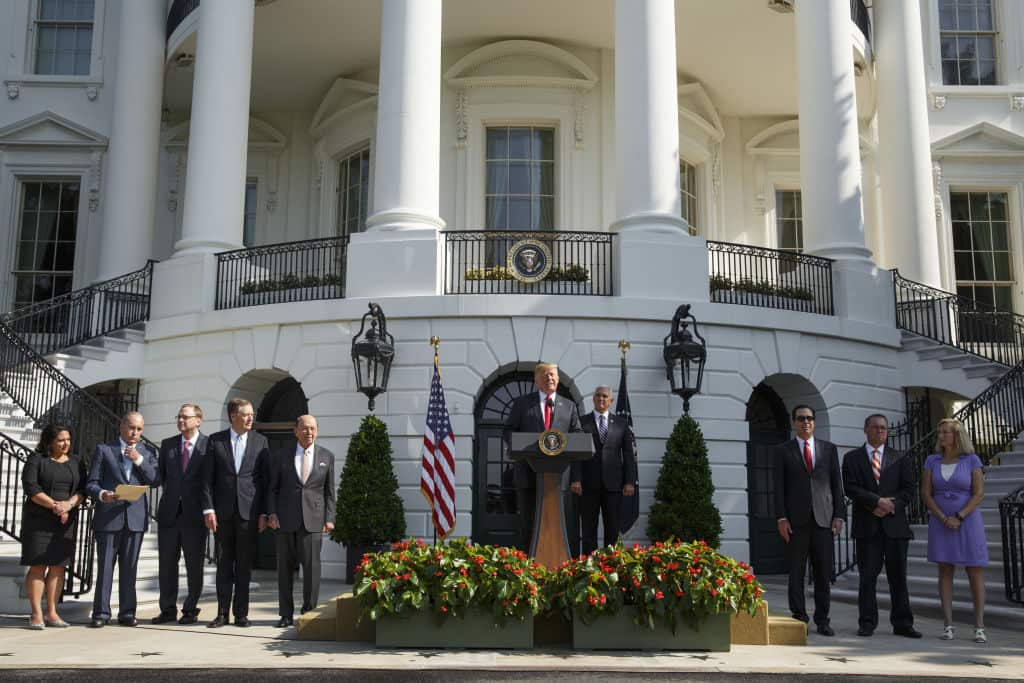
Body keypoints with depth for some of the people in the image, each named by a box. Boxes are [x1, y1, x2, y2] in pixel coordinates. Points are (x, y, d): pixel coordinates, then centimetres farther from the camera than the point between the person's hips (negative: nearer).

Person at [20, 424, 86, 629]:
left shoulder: (76, 462, 11)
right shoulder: (36, 460, -1)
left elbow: (83, 490, 3)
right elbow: (30, 488, -11)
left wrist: (69, 504, -16)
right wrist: (54, 506, -19)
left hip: (66, 520, 4)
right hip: (38, 520, -4)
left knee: (58, 566, 4)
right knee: (38, 565, -5)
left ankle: (52, 613, 9)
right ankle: (36, 615, -1)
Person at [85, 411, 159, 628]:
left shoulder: (147, 453, 14)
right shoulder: (104, 449, 7)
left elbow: (155, 481, 1)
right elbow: (91, 483, 2)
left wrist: (139, 460, -11)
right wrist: (102, 494, -19)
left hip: (135, 517, 2)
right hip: (108, 517, -2)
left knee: (129, 567, 4)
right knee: (105, 566, -1)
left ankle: (127, 612, 9)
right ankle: (101, 613, 5)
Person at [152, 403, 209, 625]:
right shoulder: (167, 444, 10)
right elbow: (162, 474, 17)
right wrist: (171, 494, 9)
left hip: (195, 514, -4)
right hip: (169, 513, 4)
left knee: (194, 565, 3)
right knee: (167, 563, 8)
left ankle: (190, 610, 13)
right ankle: (168, 609, 17)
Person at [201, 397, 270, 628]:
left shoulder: (260, 441, 5)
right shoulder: (215, 440, 5)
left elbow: (265, 479, 5)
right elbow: (207, 477, 3)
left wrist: (264, 512, -1)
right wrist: (208, 509, -5)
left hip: (249, 511, 0)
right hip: (223, 511, 0)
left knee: (244, 565, 4)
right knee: (224, 563, 7)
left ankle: (241, 613, 11)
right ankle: (222, 613, 14)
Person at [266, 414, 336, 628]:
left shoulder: (326, 456, 9)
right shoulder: (282, 456, 8)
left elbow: (329, 491, 10)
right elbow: (272, 488, 9)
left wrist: (329, 518, 2)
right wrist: (271, 513, -4)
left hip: (312, 520, 0)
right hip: (285, 520, 1)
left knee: (311, 566, -6)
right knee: (285, 568, 4)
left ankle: (309, 612, 6)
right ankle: (286, 614, 13)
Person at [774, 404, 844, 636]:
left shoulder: (829, 449, 12)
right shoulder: (783, 451, 7)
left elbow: (837, 484, 10)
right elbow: (779, 488, 2)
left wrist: (839, 515, 2)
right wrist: (781, 518, -6)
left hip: (823, 519, 2)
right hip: (796, 521, -1)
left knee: (823, 573, 3)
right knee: (796, 574, 1)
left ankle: (822, 620, 11)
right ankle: (799, 620, 7)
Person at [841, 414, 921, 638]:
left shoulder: (900, 458, 13)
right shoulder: (852, 458, 8)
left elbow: (909, 487, 5)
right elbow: (851, 487, -5)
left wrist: (892, 506, -10)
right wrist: (877, 501, -15)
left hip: (895, 523, 1)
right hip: (867, 526, -1)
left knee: (898, 576, 4)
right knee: (867, 576, 0)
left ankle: (902, 623, 9)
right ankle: (867, 623, 6)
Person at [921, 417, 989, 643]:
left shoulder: (972, 460, -2)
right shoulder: (932, 461, 4)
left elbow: (979, 494, -8)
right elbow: (925, 493, 0)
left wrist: (958, 518, -16)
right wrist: (944, 519, -12)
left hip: (967, 521, -2)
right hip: (940, 522, 2)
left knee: (975, 573, -2)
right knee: (945, 571, 0)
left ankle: (979, 627, 4)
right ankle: (948, 626, 2)